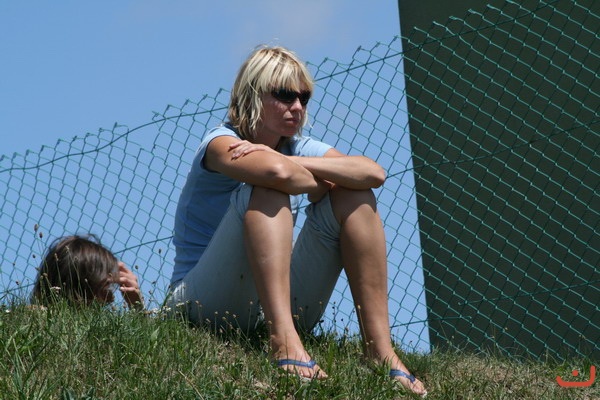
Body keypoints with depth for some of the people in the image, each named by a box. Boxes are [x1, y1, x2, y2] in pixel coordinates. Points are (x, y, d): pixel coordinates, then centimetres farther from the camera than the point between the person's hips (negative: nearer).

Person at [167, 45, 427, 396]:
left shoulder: (299, 149, 10)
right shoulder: (221, 143, -8)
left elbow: (374, 173, -11)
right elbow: (277, 172, -33)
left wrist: (294, 162, -20)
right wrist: (320, 186, -12)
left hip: (278, 304, 6)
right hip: (205, 301, -6)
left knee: (355, 197, -5)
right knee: (267, 189, -27)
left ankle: (381, 349, -16)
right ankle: (284, 340, -43)